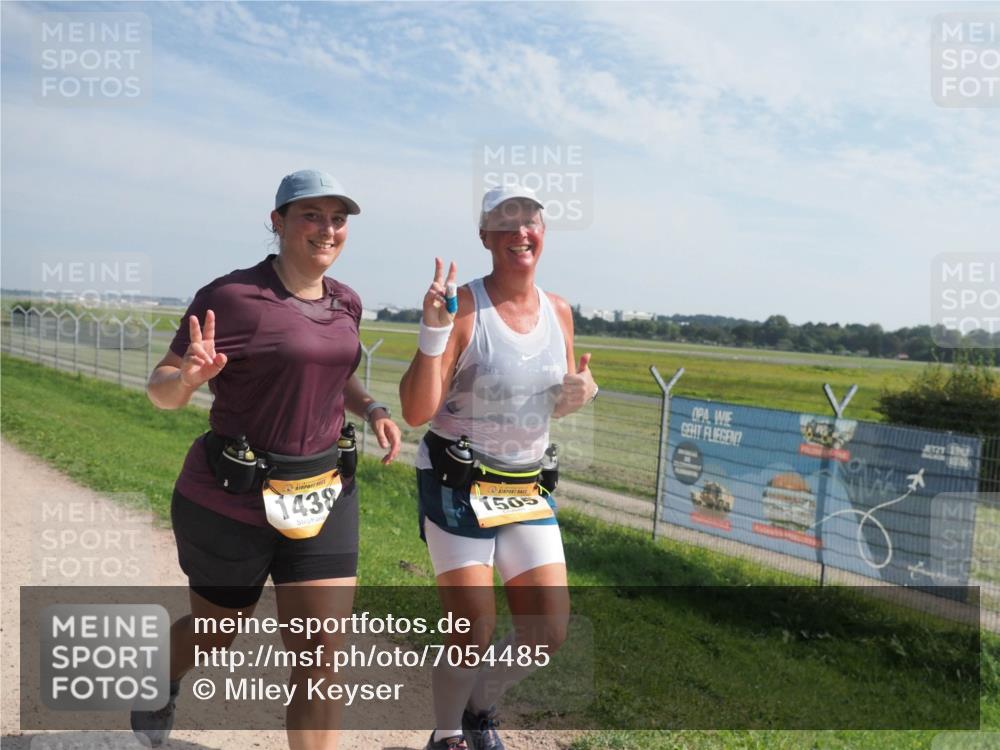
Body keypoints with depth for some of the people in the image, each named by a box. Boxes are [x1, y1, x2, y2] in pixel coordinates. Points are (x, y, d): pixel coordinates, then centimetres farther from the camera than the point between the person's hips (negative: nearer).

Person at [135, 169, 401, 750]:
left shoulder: (345, 303, 4)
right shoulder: (233, 297, -15)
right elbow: (161, 389, -10)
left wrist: (372, 408, 3)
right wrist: (190, 376, -34)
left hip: (325, 496, 4)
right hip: (232, 503, -4)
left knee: (321, 657, 1)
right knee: (216, 634, 20)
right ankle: (163, 681, 57)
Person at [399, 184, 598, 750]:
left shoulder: (559, 311, 3)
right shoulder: (462, 307, -15)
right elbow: (416, 412, -20)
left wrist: (580, 394, -6)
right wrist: (434, 331, -30)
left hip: (527, 487, 6)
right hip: (457, 486, -5)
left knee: (551, 629, 6)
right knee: (475, 634, 0)